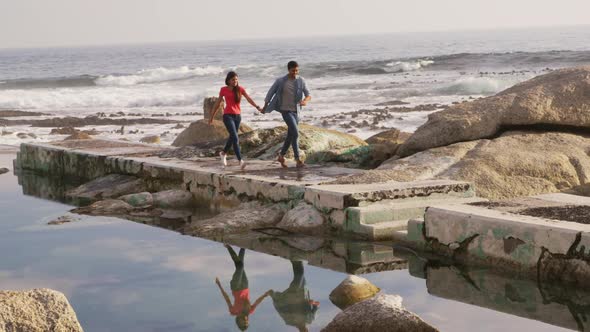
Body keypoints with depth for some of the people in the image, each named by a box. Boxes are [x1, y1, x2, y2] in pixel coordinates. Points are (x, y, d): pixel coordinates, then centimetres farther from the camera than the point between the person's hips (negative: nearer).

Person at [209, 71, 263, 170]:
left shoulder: (240, 89, 3)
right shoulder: (223, 90, -1)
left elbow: (249, 99, -8)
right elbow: (217, 103, 7)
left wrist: (257, 107, -22)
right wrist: (212, 116, 11)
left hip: (238, 116, 4)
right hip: (228, 116, -4)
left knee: (232, 137, 15)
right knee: (235, 137, -17)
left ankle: (223, 153, 43)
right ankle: (240, 160, -23)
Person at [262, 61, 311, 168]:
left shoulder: (301, 81, -1)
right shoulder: (280, 81, -9)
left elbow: (308, 95, -4)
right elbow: (271, 93, 4)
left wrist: (305, 101, -28)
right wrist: (265, 107, 12)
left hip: (296, 111, 5)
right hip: (285, 110, -5)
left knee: (291, 135, 12)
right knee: (295, 133, -18)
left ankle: (281, 156, 31)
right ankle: (298, 159, -16)